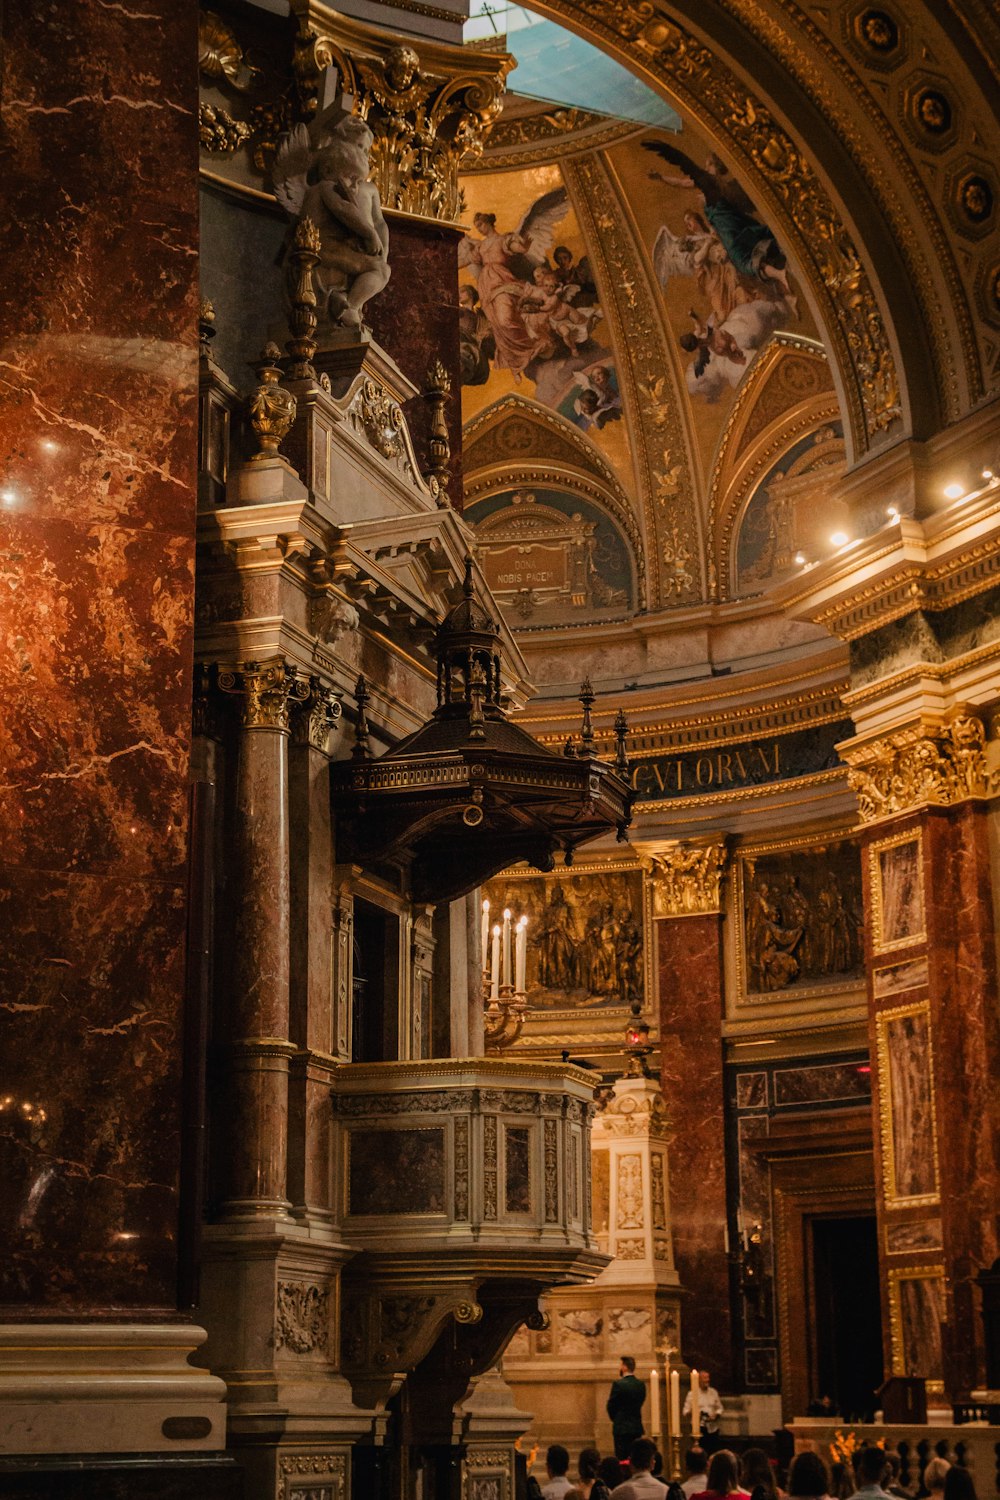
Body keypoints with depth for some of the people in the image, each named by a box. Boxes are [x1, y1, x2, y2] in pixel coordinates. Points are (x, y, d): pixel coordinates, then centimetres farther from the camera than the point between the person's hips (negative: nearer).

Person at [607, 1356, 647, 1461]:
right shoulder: (641, 1385, 5)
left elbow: (611, 1406, -5)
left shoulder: (618, 1384, -13)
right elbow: (640, 1403, 11)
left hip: (621, 1429, -6)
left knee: (621, 1459, -3)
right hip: (637, 1428, 6)